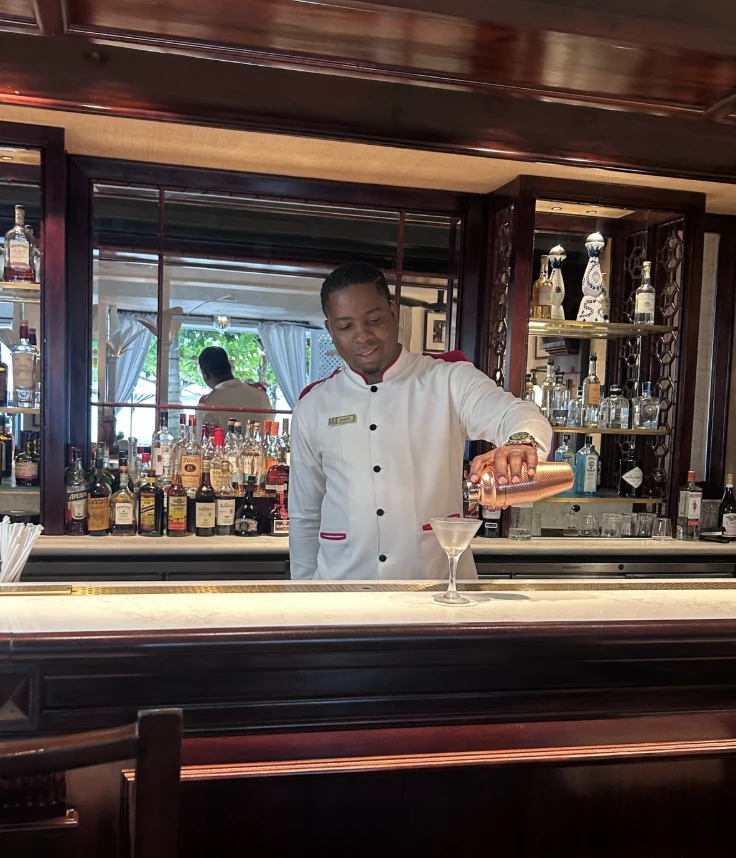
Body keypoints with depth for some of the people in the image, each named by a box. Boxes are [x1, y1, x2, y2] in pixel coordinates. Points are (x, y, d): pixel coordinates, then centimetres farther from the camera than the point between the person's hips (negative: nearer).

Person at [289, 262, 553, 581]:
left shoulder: (448, 380, 2)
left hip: (439, 579, -2)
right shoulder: (312, 407, 10)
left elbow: (513, 413, -15)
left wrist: (522, 443, -39)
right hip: (343, 580, 2)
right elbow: (304, 516, 15)